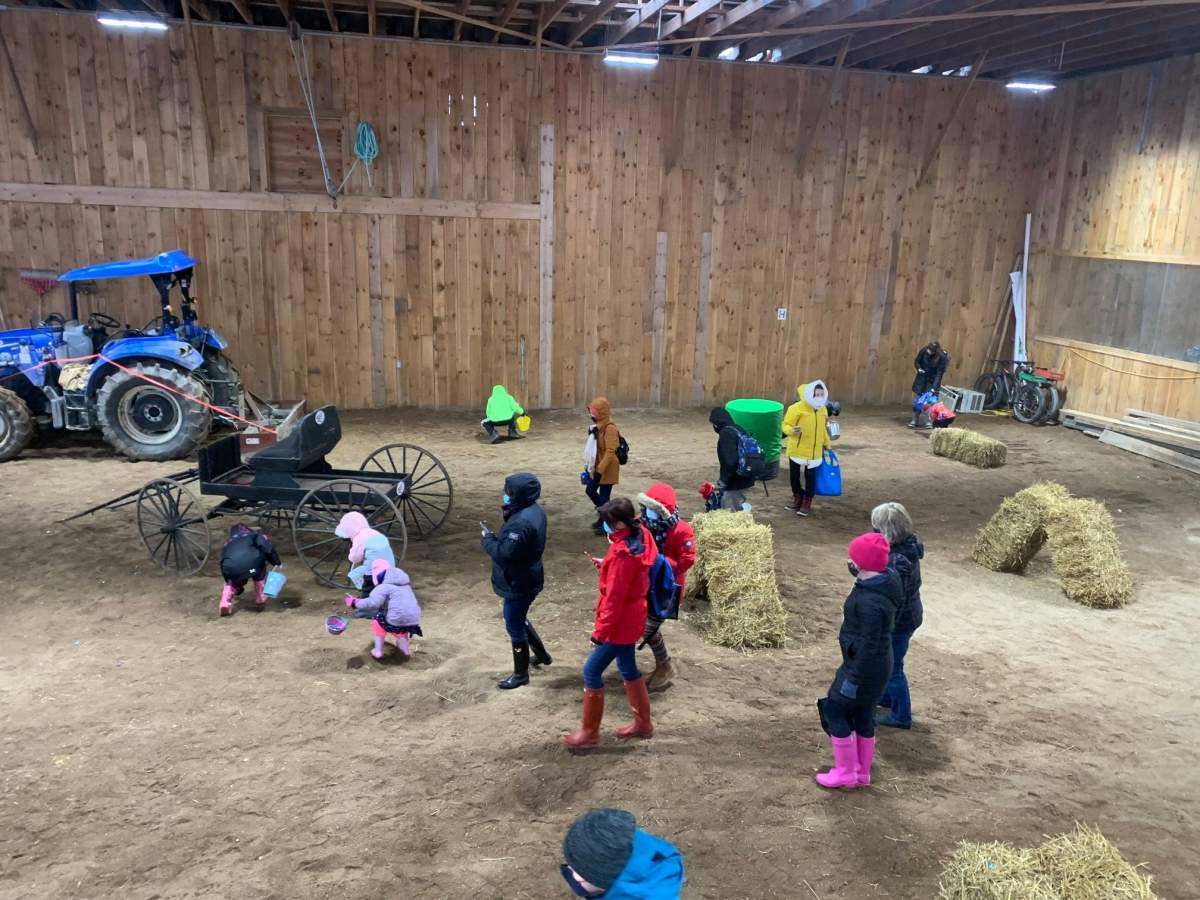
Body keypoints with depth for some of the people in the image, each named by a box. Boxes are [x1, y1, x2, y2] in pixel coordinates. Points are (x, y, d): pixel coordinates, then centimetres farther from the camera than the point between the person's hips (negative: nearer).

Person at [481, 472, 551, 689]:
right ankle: (542, 655, 44)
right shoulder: (534, 510, 1)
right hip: (527, 578, 10)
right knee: (519, 620, 28)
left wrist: (488, 539, -15)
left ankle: (521, 674, 24)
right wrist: (496, 537, -3)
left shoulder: (521, 523, -32)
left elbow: (504, 553, -31)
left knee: (515, 627, 7)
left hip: (518, 584, -10)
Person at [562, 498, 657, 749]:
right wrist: (606, 566, 3)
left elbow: (614, 598, -25)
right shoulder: (639, 537, -2)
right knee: (628, 669, 22)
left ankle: (589, 732, 14)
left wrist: (600, 631, -18)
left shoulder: (623, 554, -29)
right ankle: (643, 723, 35)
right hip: (630, 619, 10)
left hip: (620, 624, -10)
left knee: (591, 672, 2)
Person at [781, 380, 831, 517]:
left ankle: (807, 504, 11)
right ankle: (797, 499, 30)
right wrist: (792, 431, -35)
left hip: (814, 451, 3)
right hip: (796, 449, -3)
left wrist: (826, 444, 21)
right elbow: (786, 425, -14)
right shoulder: (796, 409, -15)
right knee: (794, 475, 10)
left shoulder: (823, 410, 4)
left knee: (810, 477, 1)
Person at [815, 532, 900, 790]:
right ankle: (862, 773, 32)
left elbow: (868, 646, -28)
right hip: (878, 664, 9)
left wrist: (853, 679, -21)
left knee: (835, 710, 6)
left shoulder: (870, 602, -31)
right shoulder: (884, 582, 0)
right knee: (863, 715, 19)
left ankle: (845, 772, 17)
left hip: (865, 665, -9)